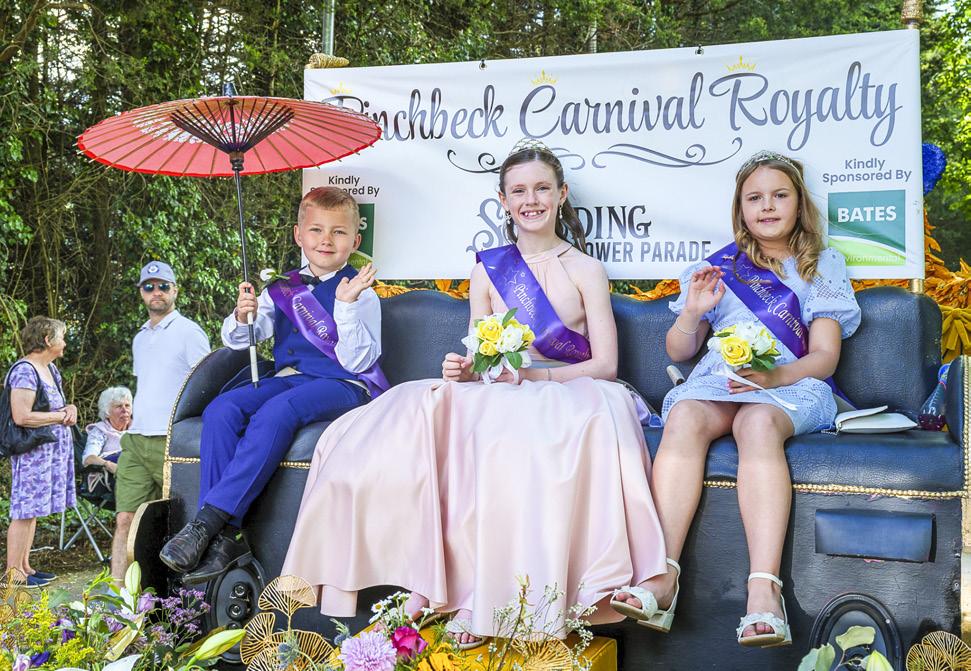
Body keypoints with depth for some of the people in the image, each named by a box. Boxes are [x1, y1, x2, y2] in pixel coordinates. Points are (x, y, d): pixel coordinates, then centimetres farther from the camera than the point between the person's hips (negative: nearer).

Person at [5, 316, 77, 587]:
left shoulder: (51, 369, 14)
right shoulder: (24, 371, -15)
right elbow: (22, 417, -23)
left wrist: (70, 408, 4)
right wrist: (61, 415, -13)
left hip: (52, 450, 9)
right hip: (32, 451, -9)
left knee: (32, 510, 12)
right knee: (24, 510, -6)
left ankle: (24, 566, 18)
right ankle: (13, 572, -2)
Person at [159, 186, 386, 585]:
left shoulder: (360, 292, 1)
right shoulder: (282, 290, 15)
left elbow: (355, 361, -8)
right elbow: (238, 341, 14)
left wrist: (346, 304, -19)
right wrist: (241, 317, -9)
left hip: (342, 386, -5)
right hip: (289, 378, 5)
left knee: (276, 412, -35)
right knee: (220, 410, -21)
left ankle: (208, 520, -32)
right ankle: (224, 536, -26)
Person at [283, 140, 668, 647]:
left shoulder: (585, 270, 5)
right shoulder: (487, 271, 13)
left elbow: (605, 364, 0)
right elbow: (479, 361, 15)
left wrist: (532, 375, -14)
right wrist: (461, 370, -10)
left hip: (563, 397, -3)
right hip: (493, 401, 4)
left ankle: (488, 595, -28)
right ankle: (426, 578, -23)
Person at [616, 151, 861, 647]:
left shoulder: (824, 266, 18)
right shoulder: (718, 267, 23)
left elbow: (825, 357, 5)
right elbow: (677, 351, 19)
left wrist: (774, 375, -16)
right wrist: (693, 312, -3)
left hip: (791, 385, -2)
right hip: (718, 379, 2)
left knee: (758, 422, -38)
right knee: (684, 418, -34)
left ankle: (764, 593, -52)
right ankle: (660, 577, -47)